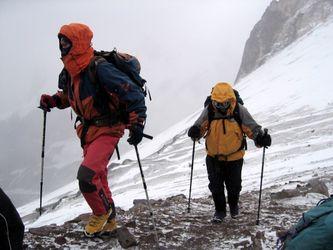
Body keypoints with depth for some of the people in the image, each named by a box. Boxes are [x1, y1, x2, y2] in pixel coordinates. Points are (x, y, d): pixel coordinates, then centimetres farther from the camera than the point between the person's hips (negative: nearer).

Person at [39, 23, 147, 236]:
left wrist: (137, 124, -25)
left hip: (107, 130, -8)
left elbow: (133, 95, -22)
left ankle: (102, 212, 7)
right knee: (98, 178, 17)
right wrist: (53, 100, 7)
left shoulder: (100, 69, -24)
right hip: (88, 130, 9)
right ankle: (109, 221, 34)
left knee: (87, 176, -21)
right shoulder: (69, 71, 2)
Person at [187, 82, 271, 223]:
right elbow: (200, 126, -7)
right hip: (213, 157, 1)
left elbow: (252, 127, -10)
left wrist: (260, 138, -30)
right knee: (216, 186, 6)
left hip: (234, 157, 0)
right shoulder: (209, 111, -13)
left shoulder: (239, 111, -15)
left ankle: (233, 205, 46)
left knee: (234, 185, 14)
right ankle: (220, 210, 30)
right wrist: (195, 132, -31)